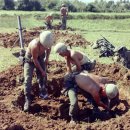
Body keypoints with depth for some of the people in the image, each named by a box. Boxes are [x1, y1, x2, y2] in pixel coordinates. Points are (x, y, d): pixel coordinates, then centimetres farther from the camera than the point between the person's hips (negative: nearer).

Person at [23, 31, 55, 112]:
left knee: (42, 76, 3)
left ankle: (43, 93, 22)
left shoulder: (47, 41, -23)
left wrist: (47, 58, -1)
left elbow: (49, 48, 5)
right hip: (30, 59, -5)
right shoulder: (35, 45, -40)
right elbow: (35, 60, -26)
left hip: (40, 57, 5)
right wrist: (42, 70, -17)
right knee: (28, 79, -13)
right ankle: (27, 100, -12)